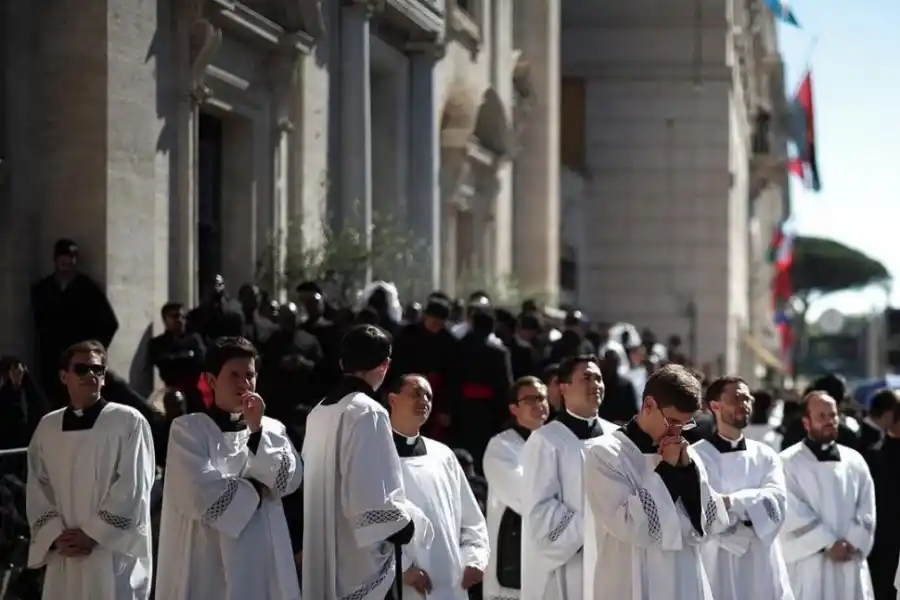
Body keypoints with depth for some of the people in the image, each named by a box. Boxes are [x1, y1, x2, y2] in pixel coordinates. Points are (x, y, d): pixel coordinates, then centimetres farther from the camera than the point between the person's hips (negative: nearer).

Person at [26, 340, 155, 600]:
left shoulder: (129, 422, -2)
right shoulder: (47, 427, 12)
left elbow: (132, 488, -8)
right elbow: (37, 490, 10)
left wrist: (92, 534, -11)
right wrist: (56, 536, -5)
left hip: (114, 553, -4)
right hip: (63, 556, 4)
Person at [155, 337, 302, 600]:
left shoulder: (272, 429, 15)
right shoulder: (188, 429, 2)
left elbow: (289, 480, -2)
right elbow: (200, 493, -12)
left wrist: (257, 431, -10)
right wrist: (255, 490, -1)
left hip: (264, 563, 4)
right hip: (209, 563, -4)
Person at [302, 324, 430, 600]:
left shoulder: (319, 414, 11)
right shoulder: (367, 413, -14)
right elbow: (372, 499, -22)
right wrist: (410, 525, -6)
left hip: (325, 566, 8)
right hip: (364, 566, -8)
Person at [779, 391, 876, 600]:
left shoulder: (854, 460, 12)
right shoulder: (789, 462, -3)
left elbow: (866, 511, 8)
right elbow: (794, 513, -10)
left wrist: (852, 543, -7)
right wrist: (828, 543, -13)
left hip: (850, 564, 5)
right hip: (808, 564, -5)